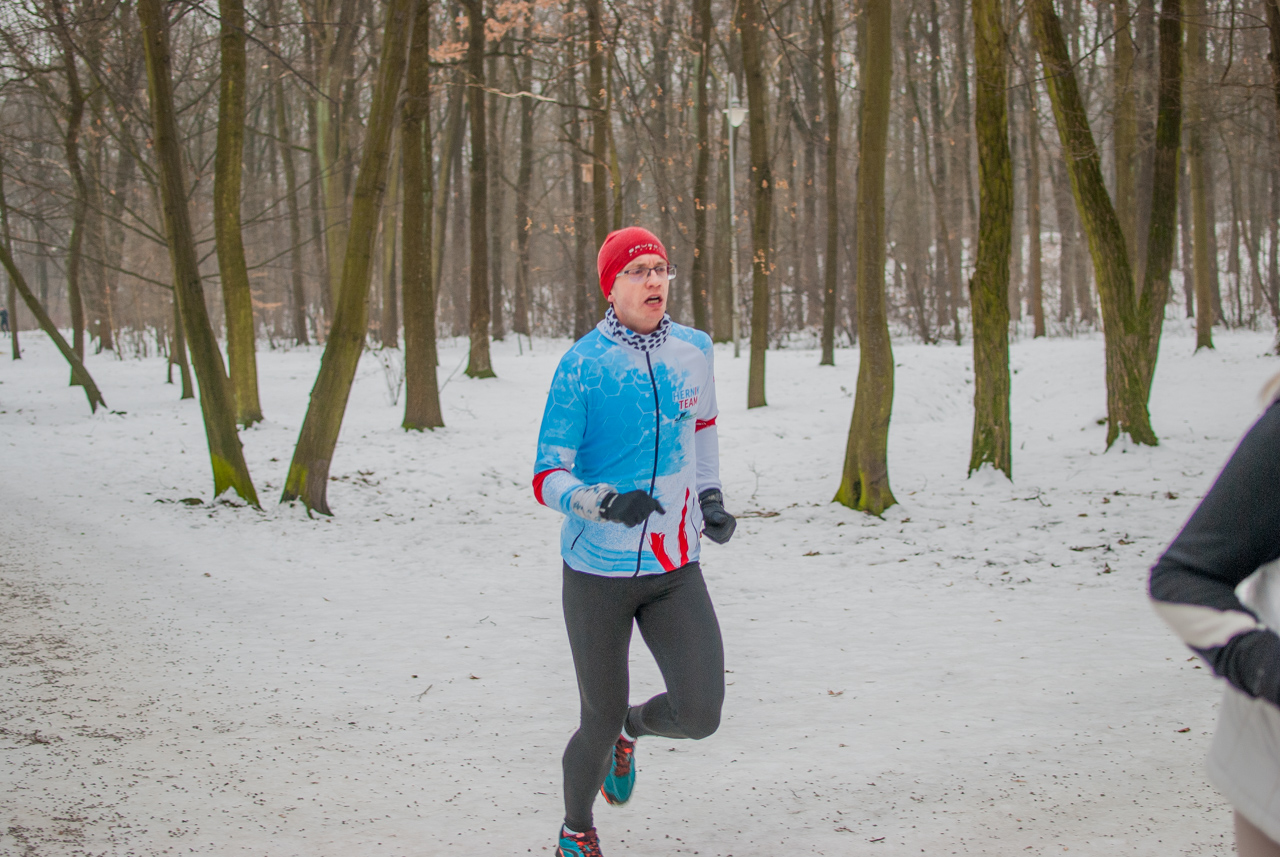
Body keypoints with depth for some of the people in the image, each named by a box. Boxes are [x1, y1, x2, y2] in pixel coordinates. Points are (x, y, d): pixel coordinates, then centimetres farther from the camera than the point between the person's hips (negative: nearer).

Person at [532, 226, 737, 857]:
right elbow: (547, 478, -13)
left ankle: (632, 728, 28)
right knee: (599, 722, 5)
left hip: (675, 569, 4)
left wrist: (710, 497, 15)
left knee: (700, 715, -9)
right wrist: (602, 502, -32)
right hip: (598, 570, -3)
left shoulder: (693, 350, 2)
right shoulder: (580, 366, -13)